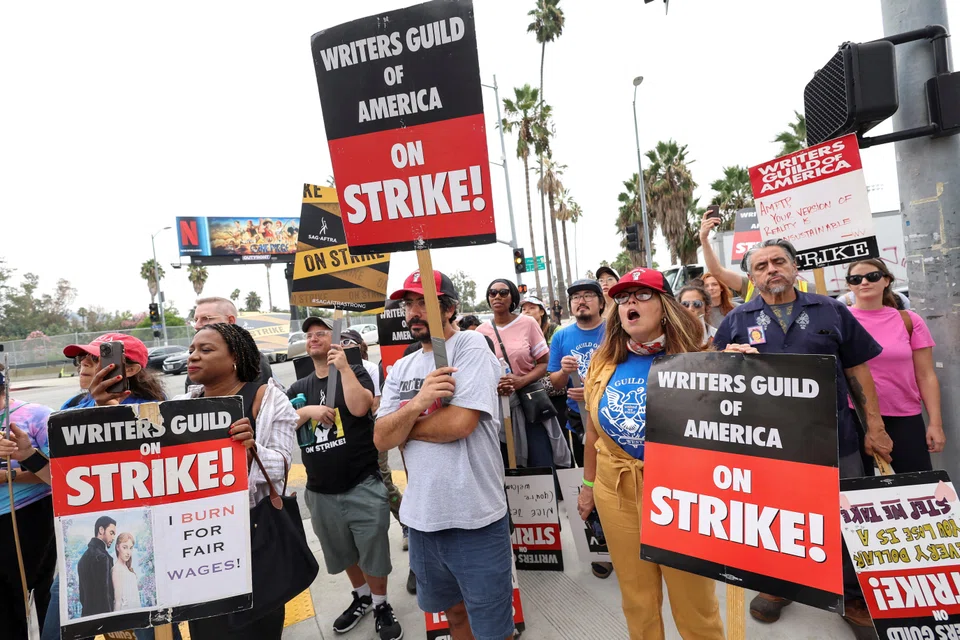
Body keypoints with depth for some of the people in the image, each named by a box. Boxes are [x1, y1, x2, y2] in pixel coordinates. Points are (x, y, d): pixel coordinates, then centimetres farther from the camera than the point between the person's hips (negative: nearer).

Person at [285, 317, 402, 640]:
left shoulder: (354, 372, -3)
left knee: (373, 551, 6)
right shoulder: (298, 388, 10)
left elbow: (360, 406, -21)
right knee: (344, 553, 22)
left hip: (363, 484, -5)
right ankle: (361, 598, 45)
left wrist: (343, 367, -20)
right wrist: (308, 410, -14)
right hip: (320, 491, 5)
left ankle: (381, 606, 29)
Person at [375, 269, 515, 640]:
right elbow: (381, 439, -1)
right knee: (454, 610, 26)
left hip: (474, 518, -6)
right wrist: (417, 404, -20)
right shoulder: (400, 369, 7)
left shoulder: (471, 346, -12)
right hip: (421, 516, 6)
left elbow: (459, 423, -23)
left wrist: (402, 421, -7)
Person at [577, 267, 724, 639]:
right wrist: (588, 484, 15)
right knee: (636, 597, 20)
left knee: (693, 598, 13)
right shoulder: (602, 362, 1)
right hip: (616, 490, 3)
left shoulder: (691, 362, -10)